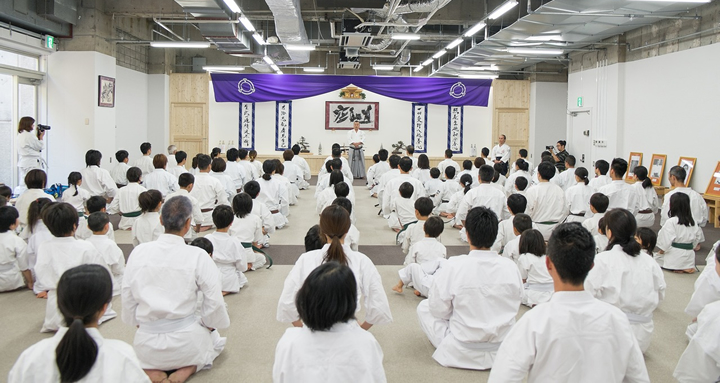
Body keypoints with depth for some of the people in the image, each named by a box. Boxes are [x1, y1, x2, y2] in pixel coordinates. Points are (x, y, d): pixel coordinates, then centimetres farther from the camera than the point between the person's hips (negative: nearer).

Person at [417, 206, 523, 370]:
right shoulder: (510, 267, -10)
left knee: (424, 307, 16)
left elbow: (439, 309, -11)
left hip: (462, 355, -4)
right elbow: (514, 306, 4)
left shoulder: (455, 266, -20)